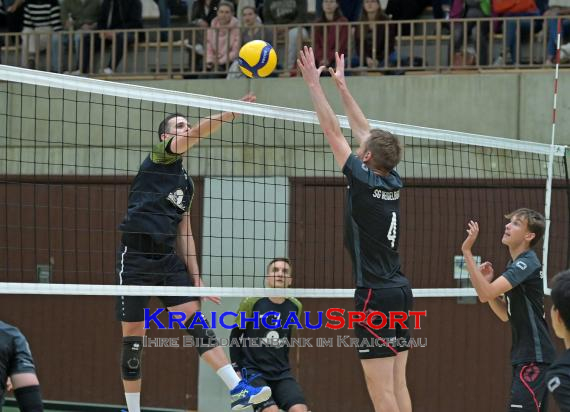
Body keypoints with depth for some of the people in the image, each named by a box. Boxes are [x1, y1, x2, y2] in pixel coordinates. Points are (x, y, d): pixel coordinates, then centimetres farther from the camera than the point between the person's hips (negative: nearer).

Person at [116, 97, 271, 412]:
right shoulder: (159, 157, 1)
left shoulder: (186, 183, 20)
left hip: (169, 259, 6)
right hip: (136, 258, -6)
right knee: (133, 339, -1)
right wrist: (230, 113, -24)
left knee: (196, 321, -9)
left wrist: (196, 278, 11)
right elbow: (197, 133, -15)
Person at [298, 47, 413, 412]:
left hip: (375, 296, -8)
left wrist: (314, 83, -3)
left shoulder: (364, 182, -12)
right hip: (400, 290, 8)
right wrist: (341, 86, 24)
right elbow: (364, 131, 18)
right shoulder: (393, 182, 7)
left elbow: (333, 131, -9)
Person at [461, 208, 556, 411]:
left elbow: (485, 294, -25)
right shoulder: (514, 264, 14)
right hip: (524, 355, 10)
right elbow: (505, 314, 17)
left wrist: (467, 251, -24)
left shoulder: (527, 264, -16)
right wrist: (487, 281, 3)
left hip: (534, 357, -10)